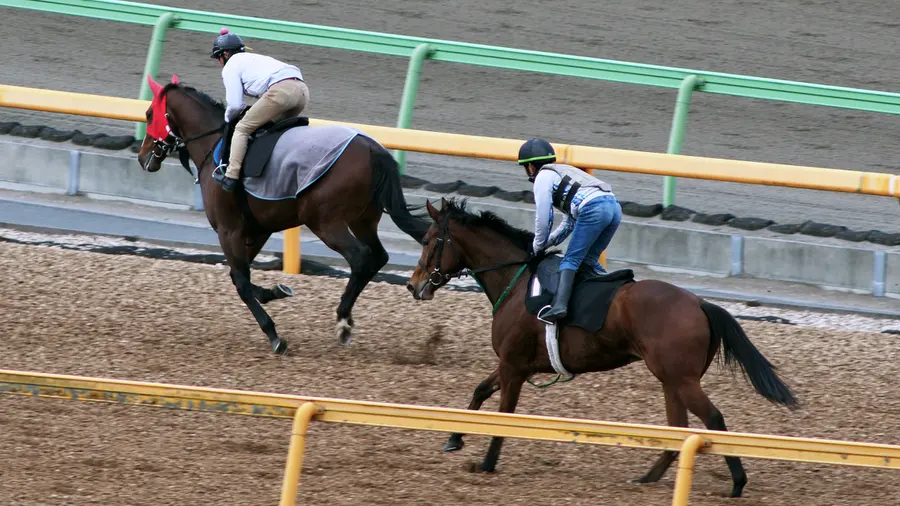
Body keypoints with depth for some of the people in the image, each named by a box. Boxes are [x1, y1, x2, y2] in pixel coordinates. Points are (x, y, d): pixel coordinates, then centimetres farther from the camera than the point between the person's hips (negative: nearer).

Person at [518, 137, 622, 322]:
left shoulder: (543, 177, 10)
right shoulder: (564, 171, 37)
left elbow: (543, 217, 6)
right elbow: (570, 222, 39)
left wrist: (538, 246, 20)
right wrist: (549, 241, 34)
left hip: (593, 210, -8)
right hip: (614, 206, 8)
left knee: (570, 260, -8)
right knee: (589, 260, 19)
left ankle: (560, 305, -25)